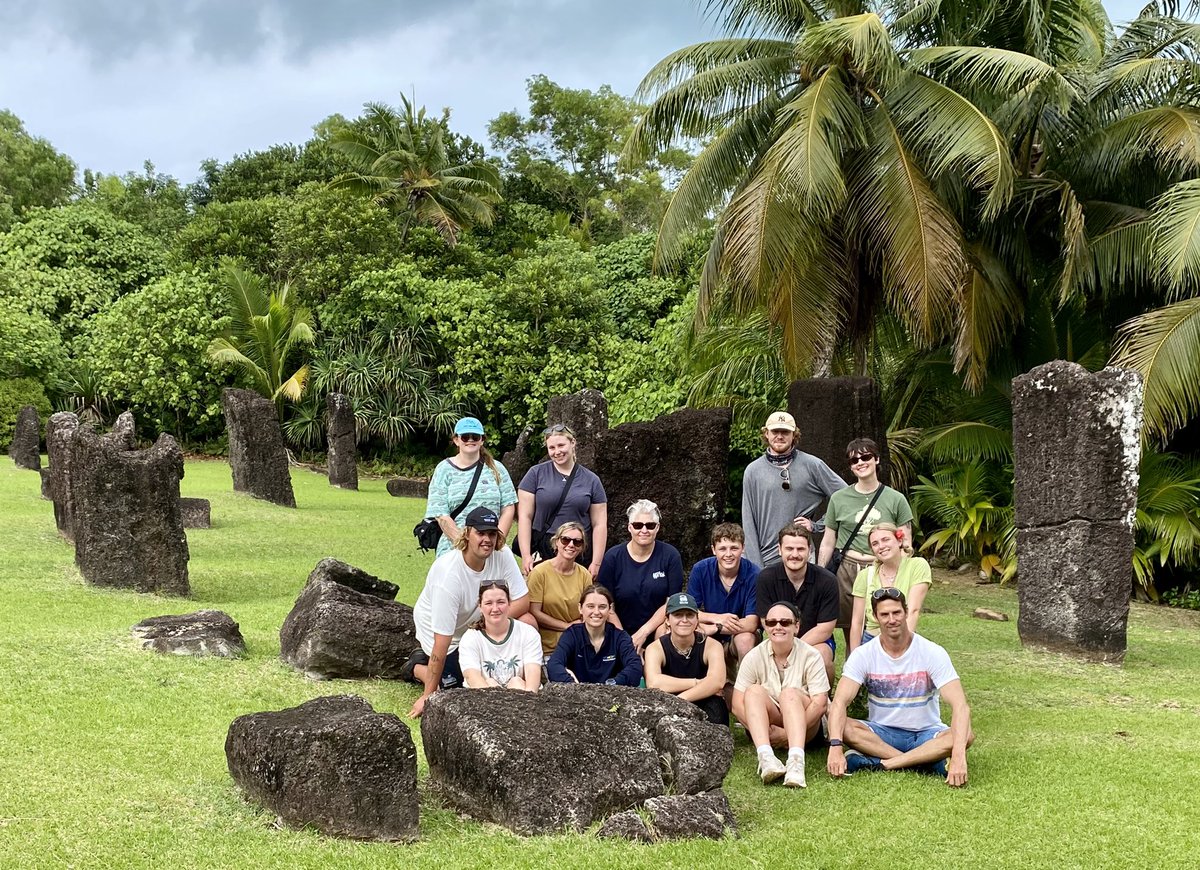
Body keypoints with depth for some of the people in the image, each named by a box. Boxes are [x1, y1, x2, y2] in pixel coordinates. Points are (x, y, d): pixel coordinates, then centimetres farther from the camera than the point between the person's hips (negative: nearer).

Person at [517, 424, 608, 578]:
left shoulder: (591, 481, 8)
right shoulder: (536, 474, 4)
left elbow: (599, 525, 7)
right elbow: (524, 517, 1)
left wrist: (596, 563, 1)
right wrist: (526, 556, -6)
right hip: (541, 556, -1)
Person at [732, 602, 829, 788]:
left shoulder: (810, 656, -8)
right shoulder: (754, 657, -4)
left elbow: (820, 703, -16)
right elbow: (738, 705, -10)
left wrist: (787, 734, -24)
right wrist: (768, 732, -24)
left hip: (805, 725, -1)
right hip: (767, 724, 2)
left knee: (790, 693, -30)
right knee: (754, 691, -26)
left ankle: (796, 760, -51)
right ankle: (766, 757, -47)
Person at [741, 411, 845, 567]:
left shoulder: (812, 465, 2)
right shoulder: (753, 471, 6)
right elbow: (749, 523, 5)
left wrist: (816, 525, -1)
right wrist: (756, 565, -2)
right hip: (765, 560, 1)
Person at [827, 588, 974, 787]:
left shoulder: (932, 653, -12)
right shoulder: (863, 655, -7)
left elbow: (960, 706, -21)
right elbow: (840, 702, -18)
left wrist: (958, 755, -38)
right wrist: (835, 746, -37)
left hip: (926, 734, -1)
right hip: (881, 733, 1)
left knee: (967, 735, -31)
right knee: (845, 728, -30)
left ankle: (883, 763, -29)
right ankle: (924, 761, -27)